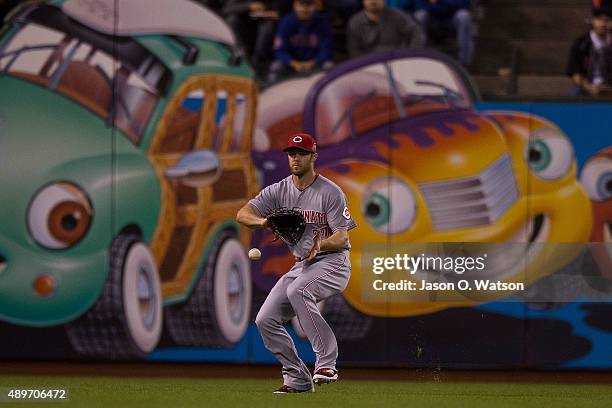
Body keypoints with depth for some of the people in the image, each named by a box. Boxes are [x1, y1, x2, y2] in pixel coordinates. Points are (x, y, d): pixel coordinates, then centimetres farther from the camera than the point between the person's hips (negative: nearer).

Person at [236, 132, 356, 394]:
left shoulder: (330, 192, -10)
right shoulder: (279, 191, 5)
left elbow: (342, 237, -14)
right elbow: (243, 214, -6)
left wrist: (321, 244, -37)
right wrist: (264, 222, -28)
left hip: (332, 262, -7)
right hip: (301, 265, 7)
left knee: (297, 291, -36)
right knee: (265, 320, -5)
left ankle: (326, 362, -34)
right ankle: (297, 379, 6)